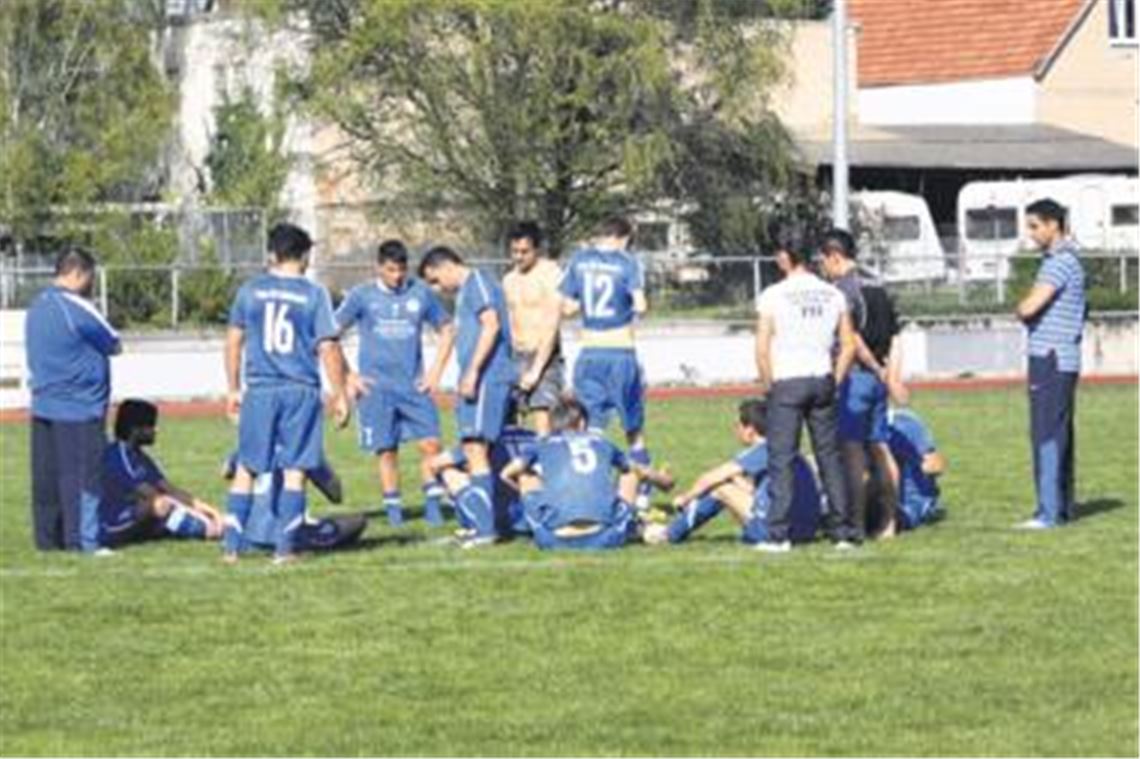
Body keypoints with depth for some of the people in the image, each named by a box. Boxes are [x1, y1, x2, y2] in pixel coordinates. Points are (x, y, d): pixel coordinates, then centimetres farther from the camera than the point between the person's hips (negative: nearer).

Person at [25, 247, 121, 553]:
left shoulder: (37, 306, 13)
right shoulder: (75, 307, -14)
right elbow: (114, 345, -6)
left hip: (43, 406, 8)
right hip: (79, 407, -8)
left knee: (47, 475, 10)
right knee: (83, 475, -3)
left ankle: (47, 537, 13)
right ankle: (83, 540, -2)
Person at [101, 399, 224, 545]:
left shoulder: (138, 457, 13)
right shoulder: (116, 457, -18)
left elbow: (169, 489, 8)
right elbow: (149, 495, -22)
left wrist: (200, 505, -7)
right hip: (110, 529, -10)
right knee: (160, 505, -31)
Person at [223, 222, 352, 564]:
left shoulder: (250, 290, 4)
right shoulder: (314, 295, -3)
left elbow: (233, 341, 9)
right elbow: (328, 349, -5)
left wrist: (234, 389, 18)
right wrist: (340, 395, 2)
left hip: (260, 391, 2)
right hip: (301, 391, -2)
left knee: (246, 469, 8)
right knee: (295, 471, 4)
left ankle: (231, 545, 4)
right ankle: (285, 548, 2)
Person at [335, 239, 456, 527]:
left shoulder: (421, 294, 6)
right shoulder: (362, 296, 0)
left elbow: (447, 330, 17)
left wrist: (435, 371, 7)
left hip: (414, 385, 2)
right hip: (376, 387, -2)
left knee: (430, 443, -8)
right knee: (386, 450, -1)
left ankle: (432, 504, 2)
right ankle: (393, 509, 8)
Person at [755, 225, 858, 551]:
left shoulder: (774, 295, -7)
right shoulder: (832, 295, 6)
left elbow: (762, 348, -10)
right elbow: (849, 345, 7)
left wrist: (769, 386, 1)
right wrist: (834, 382, 14)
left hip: (787, 382, -4)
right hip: (822, 380, 4)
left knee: (781, 459, -1)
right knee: (829, 455, 10)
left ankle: (778, 534, -4)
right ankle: (844, 530, 10)